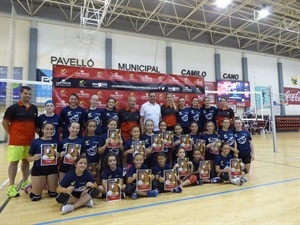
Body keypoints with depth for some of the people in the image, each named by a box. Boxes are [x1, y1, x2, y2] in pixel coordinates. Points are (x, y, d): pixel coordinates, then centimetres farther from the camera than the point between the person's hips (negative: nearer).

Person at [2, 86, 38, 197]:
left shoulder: (34, 108, 7)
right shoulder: (13, 108, -6)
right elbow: (4, 122, -2)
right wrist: (11, 134, -3)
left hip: (30, 141, 5)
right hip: (16, 141, -5)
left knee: (26, 161, 15)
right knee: (14, 162, 0)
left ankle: (25, 182, 29)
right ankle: (11, 186, 9)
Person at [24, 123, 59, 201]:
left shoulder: (56, 142, 0)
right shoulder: (36, 142, -7)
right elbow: (28, 158, -4)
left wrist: (58, 155, -15)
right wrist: (34, 158, -25)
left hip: (52, 169, 3)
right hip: (38, 169, -2)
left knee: (53, 194, 12)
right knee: (36, 197, 4)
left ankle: (47, 185, 43)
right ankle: (29, 187, 36)